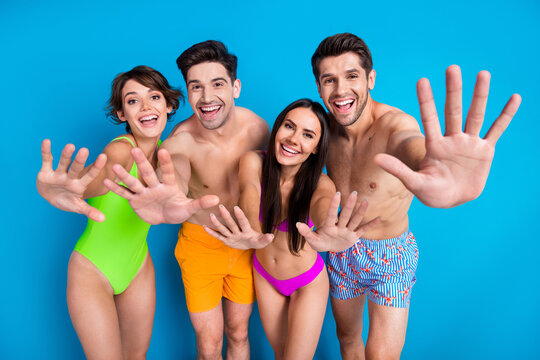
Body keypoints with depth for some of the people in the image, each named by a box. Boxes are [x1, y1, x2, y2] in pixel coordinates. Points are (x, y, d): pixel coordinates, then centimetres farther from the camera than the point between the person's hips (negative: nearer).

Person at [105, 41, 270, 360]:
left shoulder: (258, 127, -16)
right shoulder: (181, 141, -25)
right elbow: (176, 179, -49)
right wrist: (168, 206, -73)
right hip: (200, 243, -2)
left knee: (238, 334, 18)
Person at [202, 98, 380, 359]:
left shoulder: (320, 183, -23)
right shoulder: (254, 162, -19)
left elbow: (322, 205, -46)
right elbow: (250, 192, -40)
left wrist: (328, 234, -72)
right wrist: (251, 234, -64)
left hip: (308, 282, -2)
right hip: (265, 276, 2)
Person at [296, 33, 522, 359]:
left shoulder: (395, 124, -27)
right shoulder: (328, 126, -9)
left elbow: (411, 148, -52)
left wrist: (424, 161, -77)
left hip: (391, 255, -4)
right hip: (343, 250, 5)